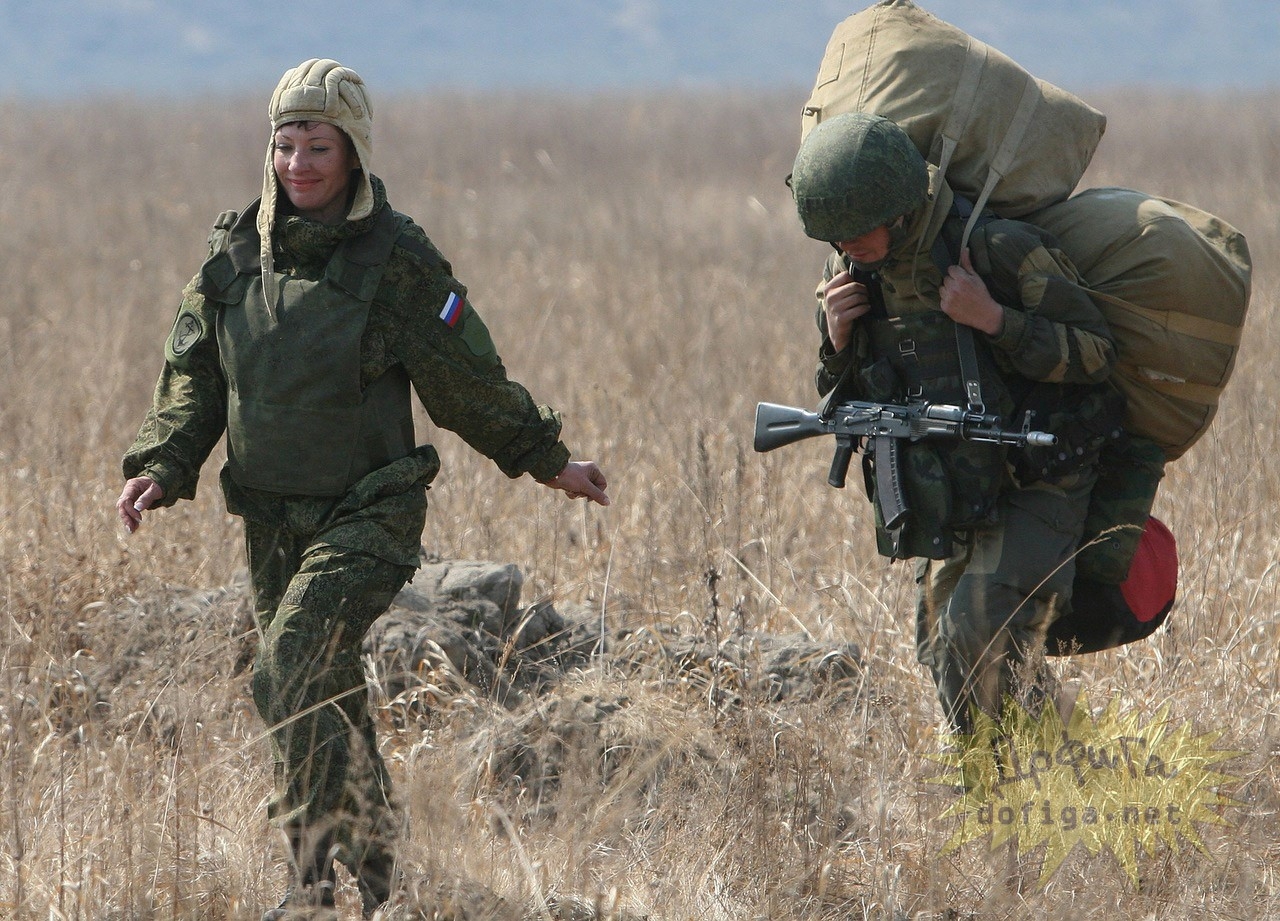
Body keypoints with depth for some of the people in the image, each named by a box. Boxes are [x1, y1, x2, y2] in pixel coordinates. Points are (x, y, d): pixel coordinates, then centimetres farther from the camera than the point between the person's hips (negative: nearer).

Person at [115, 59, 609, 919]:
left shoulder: (398, 261, -9)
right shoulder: (235, 251, 5)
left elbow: (470, 382, 1)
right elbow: (194, 377, 10)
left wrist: (549, 461, 6)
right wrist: (162, 467, -4)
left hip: (367, 516, -6)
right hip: (271, 517, 6)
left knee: (295, 672, -23)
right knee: (329, 698, 13)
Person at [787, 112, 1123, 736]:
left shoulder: (1003, 251, -20)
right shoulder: (852, 277, -1)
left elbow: (1096, 352, -16)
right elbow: (840, 404, 9)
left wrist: (992, 319, -27)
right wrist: (837, 340, -12)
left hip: (1034, 490, -7)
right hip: (948, 498, 7)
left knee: (980, 639, -21)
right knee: (943, 659, 7)